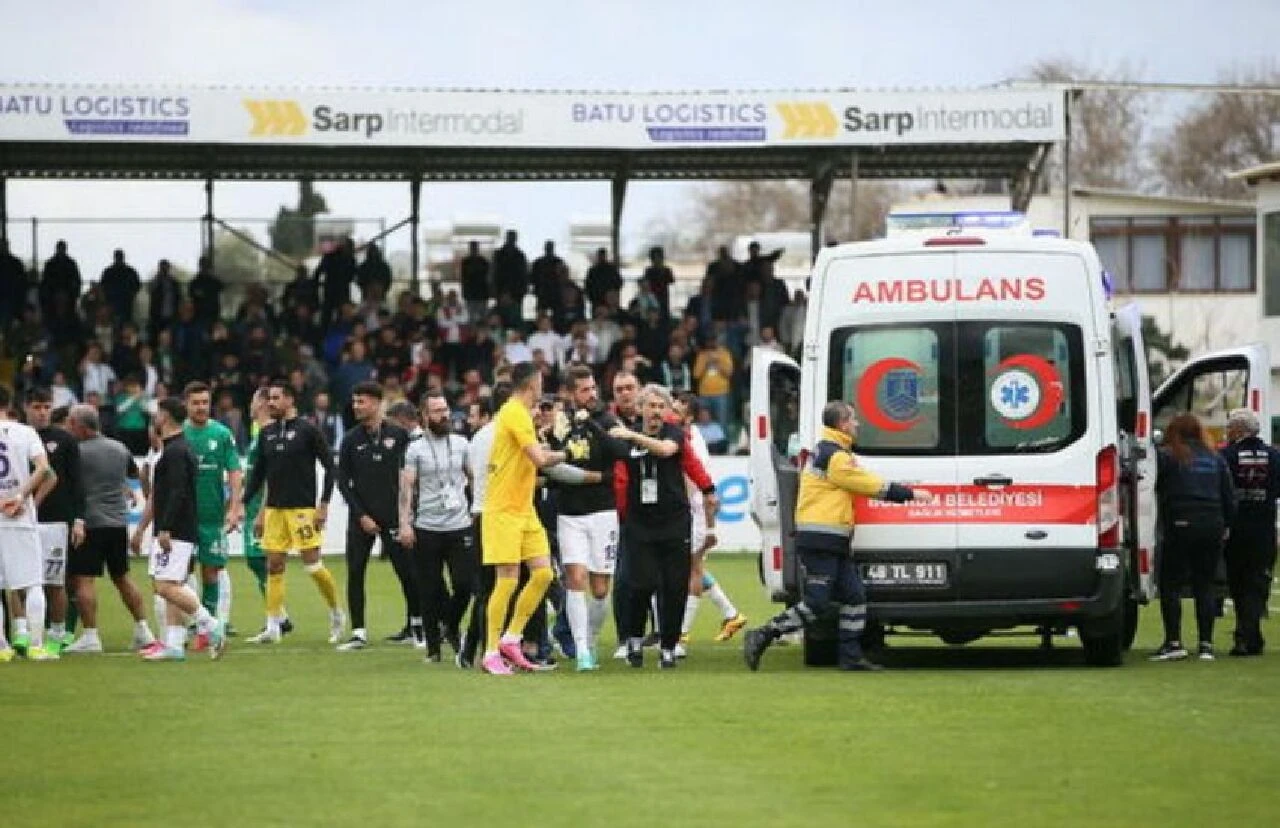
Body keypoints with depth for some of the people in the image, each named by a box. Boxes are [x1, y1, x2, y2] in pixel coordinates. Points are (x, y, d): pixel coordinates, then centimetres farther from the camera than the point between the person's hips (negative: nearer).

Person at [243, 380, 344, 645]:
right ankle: (272, 627, 4)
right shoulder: (267, 434, 11)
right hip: (274, 510, 5)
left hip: (302, 508, -5)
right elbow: (259, 473, 17)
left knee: (312, 564, -6)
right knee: (274, 566, 2)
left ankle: (336, 613, 13)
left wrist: (323, 505, -11)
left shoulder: (307, 431, -5)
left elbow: (329, 466, -6)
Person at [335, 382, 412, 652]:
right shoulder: (352, 440, 4)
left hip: (393, 516, -2)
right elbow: (343, 480, 4)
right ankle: (359, 633, 3)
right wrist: (361, 515, -5)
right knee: (354, 574, -2)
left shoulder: (398, 435, -1)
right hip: (360, 516, 2)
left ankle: (418, 624, 10)